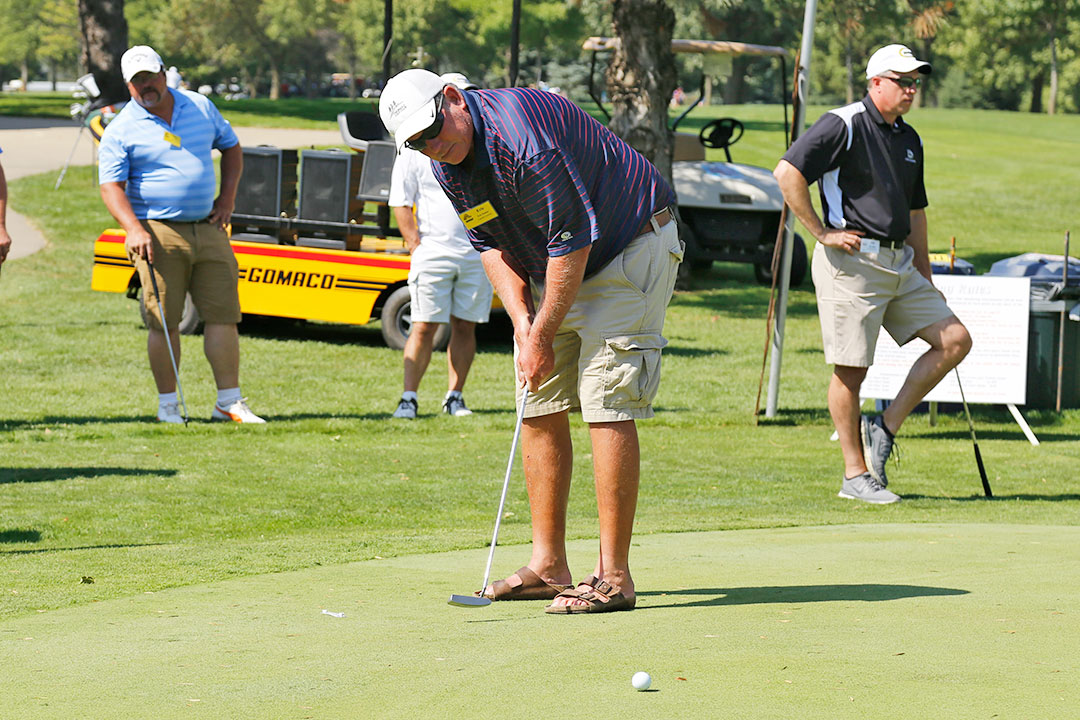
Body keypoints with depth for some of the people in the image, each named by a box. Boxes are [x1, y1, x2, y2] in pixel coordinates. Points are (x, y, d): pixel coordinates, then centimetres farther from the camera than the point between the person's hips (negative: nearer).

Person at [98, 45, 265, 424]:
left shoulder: (200, 107, 11)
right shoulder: (121, 130, -2)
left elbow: (231, 147, 22)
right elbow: (111, 185, -7)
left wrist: (227, 199, 11)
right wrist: (133, 229, -22)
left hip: (208, 229, 4)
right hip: (158, 234, -4)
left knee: (223, 314, 0)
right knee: (164, 322, -4)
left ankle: (229, 401, 5)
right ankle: (168, 403, 6)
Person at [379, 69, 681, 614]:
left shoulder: (523, 135, -30)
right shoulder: (448, 164, -2)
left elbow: (572, 241, -26)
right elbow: (491, 244, 8)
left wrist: (542, 335, -19)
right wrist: (521, 317, -8)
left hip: (630, 250, -9)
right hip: (557, 267, 9)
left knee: (607, 408, -15)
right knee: (539, 408, 6)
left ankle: (614, 578, -16)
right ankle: (548, 565, 13)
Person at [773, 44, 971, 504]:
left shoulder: (909, 139, 17)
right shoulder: (844, 125, -8)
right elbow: (787, 173, -17)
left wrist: (925, 277, 23)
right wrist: (821, 232, -13)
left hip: (899, 264, 8)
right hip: (852, 262, -8)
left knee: (955, 340, -1)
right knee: (851, 369, -4)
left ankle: (885, 429, 5)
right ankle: (856, 475, 5)